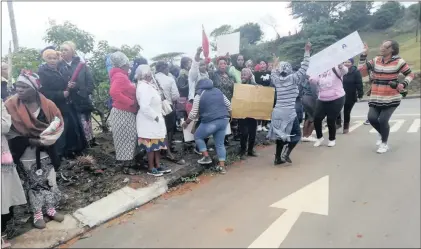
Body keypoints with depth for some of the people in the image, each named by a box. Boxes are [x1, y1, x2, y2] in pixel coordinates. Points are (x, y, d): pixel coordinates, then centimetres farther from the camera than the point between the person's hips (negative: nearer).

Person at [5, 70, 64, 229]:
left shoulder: (46, 104, -8)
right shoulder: (11, 105, -10)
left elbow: (58, 123, -6)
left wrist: (43, 140, -14)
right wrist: (28, 141, -16)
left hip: (45, 151, 2)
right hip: (25, 153, -1)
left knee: (49, 180, 11)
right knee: (32, 183, 9)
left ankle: (50, 209, 28)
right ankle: (37, 214, 23)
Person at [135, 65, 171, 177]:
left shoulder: (148, 85, 10)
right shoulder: (143, 87, -21)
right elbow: (144, 106, -29)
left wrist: (158, 115, 10)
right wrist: (155, 116, -20)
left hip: (154, 119, 10)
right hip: (149, 121, -10)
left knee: (157, 143, 16)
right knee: (151, 145, 1)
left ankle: (158, 165, 26)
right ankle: (151, 168, 14)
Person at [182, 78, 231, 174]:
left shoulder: (199, 95, 0)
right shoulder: (219, 91, 16)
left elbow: (193, 114, -1)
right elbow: (228, 105, 20)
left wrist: (186, 123, 13)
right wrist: (228, 116, 35)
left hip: (210, 122, -5)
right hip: (223, 120, 6)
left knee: (197, 136, 18)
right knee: (220, 144, 15)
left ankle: (206, 157, 12)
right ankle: (222, 166, 11)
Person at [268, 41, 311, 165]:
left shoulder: (276, 80, 7)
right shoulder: (293, 78, -6)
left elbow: (272, 74, 30)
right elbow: (304, 68, -6)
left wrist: (275, 65, 44)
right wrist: (307, 51, -3)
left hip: (277, 112, 5)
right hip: (289, 112, -5)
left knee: (280, 135, 15)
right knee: (297, 134, 9)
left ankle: (278, 158, 18)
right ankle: (286, 153, -7)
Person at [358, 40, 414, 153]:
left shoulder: (398, 62, -5)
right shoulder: (375, 60, 6)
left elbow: (410, 74, 5)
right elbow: (362, 71, 0)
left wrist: (403, 84, -13)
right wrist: (363, 55, -3)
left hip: (391, 99, -4)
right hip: (376, 98, 4)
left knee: (383, 120, -14)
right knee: (372, 118, -11)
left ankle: (384, 144, 12)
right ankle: (383, 135, 22)